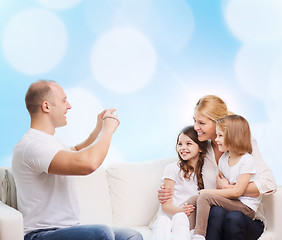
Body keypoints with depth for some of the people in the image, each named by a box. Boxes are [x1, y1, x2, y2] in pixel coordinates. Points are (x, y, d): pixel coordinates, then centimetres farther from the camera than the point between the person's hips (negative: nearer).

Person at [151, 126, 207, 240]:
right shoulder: (172, 169, 4)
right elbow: (166, 205, -1)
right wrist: (180, 210, -23)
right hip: (169, 215, -2)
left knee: (181, 218, -35)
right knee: (162, 226, -37)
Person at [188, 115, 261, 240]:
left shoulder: (247, 160, -13)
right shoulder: (223, 159, 11)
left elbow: (237, 192, -19)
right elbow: (220, 185, 17)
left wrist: (209, 192, -14)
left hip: (246, 208, -8)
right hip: (230, 202, 8)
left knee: (204, 197, -24)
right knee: (193, 200, -6)